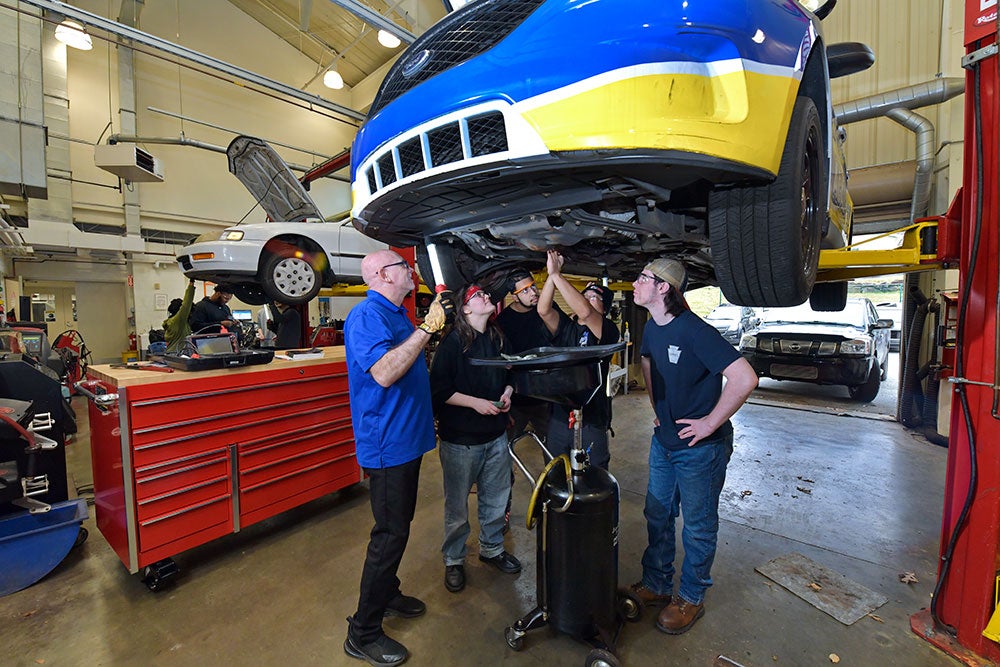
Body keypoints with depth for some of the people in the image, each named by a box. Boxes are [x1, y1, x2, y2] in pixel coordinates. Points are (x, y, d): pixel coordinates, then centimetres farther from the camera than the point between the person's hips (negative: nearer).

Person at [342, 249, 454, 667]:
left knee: (398, 526, 22)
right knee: (390, 534, 1)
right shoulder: (367, 315, -18)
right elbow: (384, 372, -32)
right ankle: (363, 633, 20)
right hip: (386, 444, -9)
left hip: (407, 439, 10)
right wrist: (427, 326, -30)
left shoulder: (397, 314, 12)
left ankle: (387, 594, 42)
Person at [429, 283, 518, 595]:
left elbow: (509, 375, 20)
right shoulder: (452, 342, -13)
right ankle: (453, 560, 34)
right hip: (460, 440, -5)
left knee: (495, 500, 19)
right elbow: (438, 390, -15)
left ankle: (492, 548, 43)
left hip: (496, 435, 6)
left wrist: (507, 393, 1)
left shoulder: (498, 339, 7)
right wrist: (475, 402, -20)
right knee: (457, 506, 10)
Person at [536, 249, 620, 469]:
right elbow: (543, 310, -7)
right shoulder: (566, 329, 9)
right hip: (558, 417, 5)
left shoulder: (608, 331, -7)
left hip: (592, 421, -5)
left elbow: (585, 312, -25)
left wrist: (557, 275, -23)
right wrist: (551, 274, -14)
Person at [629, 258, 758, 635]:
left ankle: (690, 598, 33)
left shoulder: (694, 331, -24)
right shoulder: (652, 328, 2)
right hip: (664, 441, 8)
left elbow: (745, 379, -29)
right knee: (657, 515, 18)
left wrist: (710, 423, -22)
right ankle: (656, 586, 38)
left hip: (699, 447, -8)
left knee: (698, 526, 12)